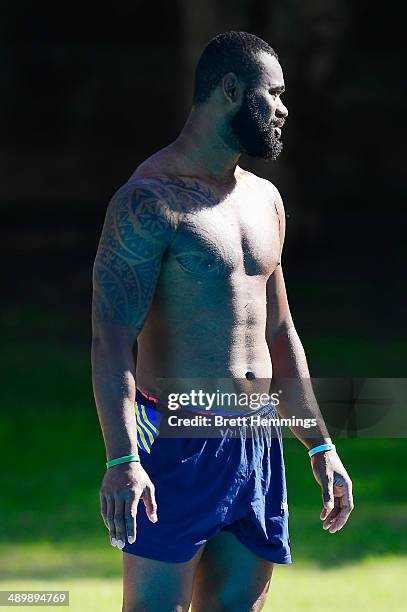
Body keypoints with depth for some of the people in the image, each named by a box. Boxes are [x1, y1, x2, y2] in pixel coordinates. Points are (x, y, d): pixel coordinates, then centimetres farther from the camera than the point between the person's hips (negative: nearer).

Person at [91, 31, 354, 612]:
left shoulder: (265, 200, 17)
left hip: (259, 443, 7)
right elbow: (112, 338, -17)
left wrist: (320, 446, 22)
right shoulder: (149, 200, -10)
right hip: (179, 447, -7)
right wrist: (121, 460, -27)